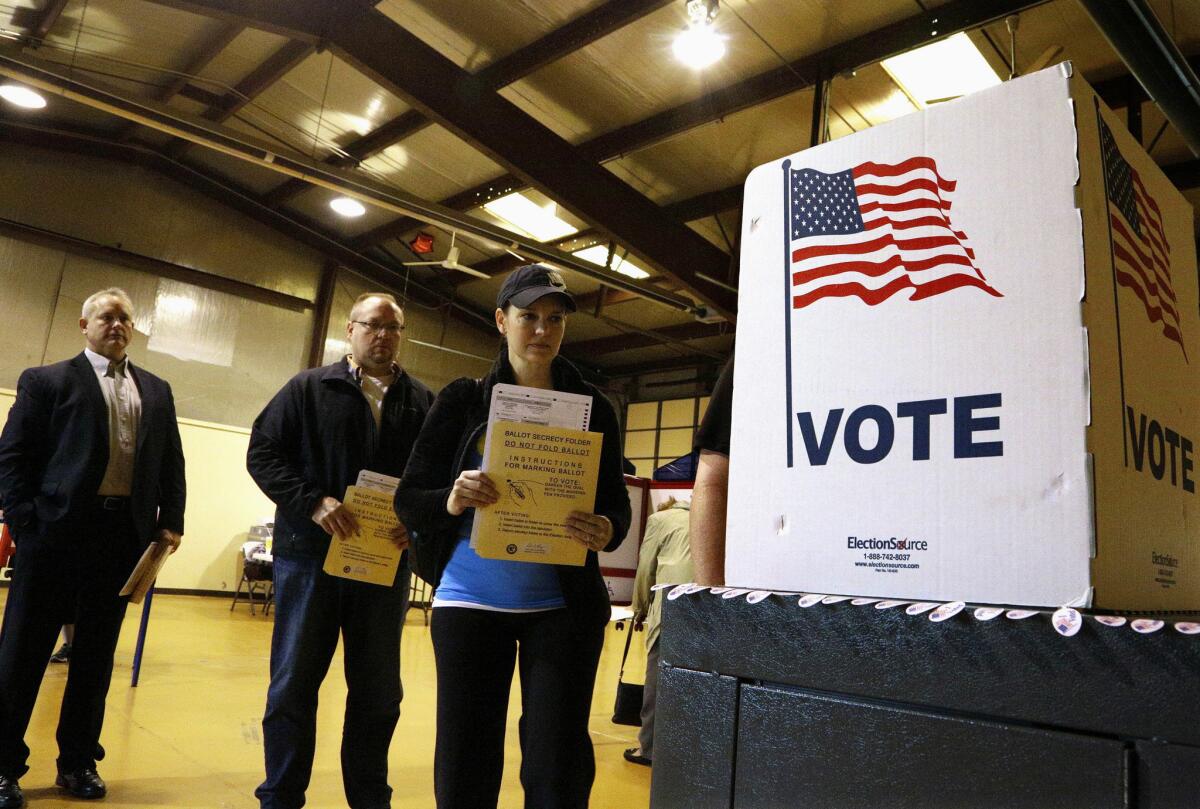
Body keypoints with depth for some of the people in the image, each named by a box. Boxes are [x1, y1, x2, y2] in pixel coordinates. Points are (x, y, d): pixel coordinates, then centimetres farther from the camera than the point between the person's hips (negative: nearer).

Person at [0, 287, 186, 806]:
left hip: (125, 535, 4)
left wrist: (170, 522, 5)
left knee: (96, 657, 12)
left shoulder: (156, 391, 15)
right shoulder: (47, 381, 4)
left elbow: (171, 462, 13)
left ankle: (77, 763, 25)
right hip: (56, 531, -3)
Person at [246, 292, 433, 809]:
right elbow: (263, 453, -1)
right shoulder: (309, 388, 5)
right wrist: (313, 502, -16)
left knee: (378, 690, 11)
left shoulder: (422, 402, 10)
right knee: (293, 685, 8)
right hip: (310, 556, -2)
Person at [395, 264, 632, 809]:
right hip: (470, 600, 0)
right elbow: (408, 498, 1)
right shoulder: (464, 400, 3)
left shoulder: (592, 407, 5)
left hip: (563, 605, 0)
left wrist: (606, 531, -20)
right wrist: (451, 500, -21)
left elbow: (617, 503, 3)